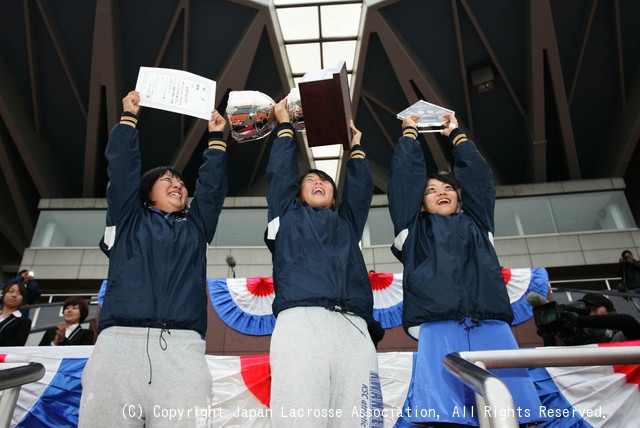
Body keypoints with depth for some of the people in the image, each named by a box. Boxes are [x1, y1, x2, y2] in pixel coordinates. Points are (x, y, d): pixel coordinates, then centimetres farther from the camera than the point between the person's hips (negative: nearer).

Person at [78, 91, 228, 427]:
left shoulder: (196, 226, 28)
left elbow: (212, 185, 26)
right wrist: (129, 116, 27)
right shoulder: (127, 219, 25)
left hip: (182, 348, 1)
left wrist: (216, 137, 33)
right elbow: (122, 167, 21)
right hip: (119, 342, 0)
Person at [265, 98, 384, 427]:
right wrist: (285, 126, 35)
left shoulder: (348, 224, 35)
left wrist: (355, 146, 47)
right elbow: (279, 173, 26)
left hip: (353, 327, 3)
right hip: (300, 322, -2)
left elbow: (361, 187, 35)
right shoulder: (288, 217, 28)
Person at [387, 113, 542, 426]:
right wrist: (410, 133, 36)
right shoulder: (415, 228, 24)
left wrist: (455, 134, 41)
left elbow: (477, 173, 31)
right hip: (439, 329, -2)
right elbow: (403, 176, 24)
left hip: (492, 327, 2)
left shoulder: (476, 221, 30)